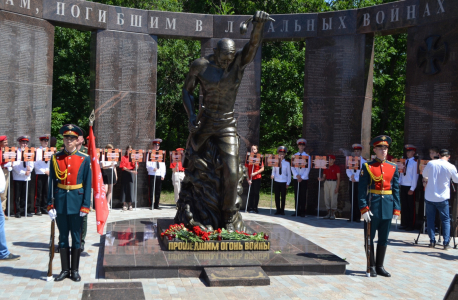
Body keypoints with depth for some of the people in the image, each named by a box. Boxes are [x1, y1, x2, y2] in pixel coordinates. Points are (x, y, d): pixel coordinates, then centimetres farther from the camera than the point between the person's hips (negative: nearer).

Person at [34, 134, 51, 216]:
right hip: (40, 174, -4)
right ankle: (37, 209, 4)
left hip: (48, 174, 4)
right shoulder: (37, 151, -2)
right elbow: (35, 164, -6)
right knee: (38, 192, -2)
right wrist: (44, 171, -11)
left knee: (46, 192, 7)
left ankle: (44, 208, 15)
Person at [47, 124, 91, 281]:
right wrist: (50, 204, -3)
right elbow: (52, 182, 2)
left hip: (77, 202, -1)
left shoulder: (85, 159, -2)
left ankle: (75, 270, 18)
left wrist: (85, 205, -7)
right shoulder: (55, 158, 2)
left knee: (76, 236, 7)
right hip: (60, 202, 1)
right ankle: (65, 269, 20)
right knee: (63, 236, 9)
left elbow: (88, 184, -2)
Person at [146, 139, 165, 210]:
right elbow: (147, 165, -3)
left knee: (158, 191, 4)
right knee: (151, 190, -3)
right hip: (152, 175, -3)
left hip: (159, 175, 3)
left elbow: (163, 166, 13)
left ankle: (156, 205, 9)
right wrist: (153, 168, -22)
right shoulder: (149, 154, 5)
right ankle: (151, 204, 1)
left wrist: (163, 175, 3)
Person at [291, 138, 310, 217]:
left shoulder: (307, 156, 4)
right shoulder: (294, 156, 9)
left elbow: (308, 168, -1)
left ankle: (302, 211, 4)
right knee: (296, 195, 3)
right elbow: (292, 167, 4)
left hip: (304, 179, -2)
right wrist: (297, 175, -10)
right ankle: (297, 211, 8)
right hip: (296, 178, 2)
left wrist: (302, 177, -9)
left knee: (303, 195, -1)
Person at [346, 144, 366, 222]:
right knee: (352, 200, 4)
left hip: (359, 183, -3)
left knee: (358, 200, -2)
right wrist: (351, 176, -12)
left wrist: (356, 179, -14)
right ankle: (352, 217, 9)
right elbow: (348, 170, 7)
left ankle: (357, 217, 4)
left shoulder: (363, 161, -1)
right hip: (351, 182, 4)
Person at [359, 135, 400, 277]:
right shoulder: (367, 167, -4)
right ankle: (371, 267, 17)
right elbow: (362, 189, -7)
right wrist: (364, 209, -14)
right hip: (372, 205, -3)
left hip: (387, 207, 4)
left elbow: (396, 190, 8)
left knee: (384, 239, 11)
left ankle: (380, 266, 23)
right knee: (370, 238, 5)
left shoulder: (393, 167, 8)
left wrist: (396, 209, 2)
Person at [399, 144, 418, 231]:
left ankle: (411, 225, 10)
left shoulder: (415, 163, -8)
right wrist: (399, 182, 4)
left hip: (410, 187, -6)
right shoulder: (404, 161, 11)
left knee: (411, 207, 3)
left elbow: (415, 176, -10)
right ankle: (404, 223, 19)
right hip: (403, 185, 6)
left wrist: (412, 189, -12)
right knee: (403, 205, 10)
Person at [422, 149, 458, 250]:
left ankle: (432, 241, 11)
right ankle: (446, 243, 4)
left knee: (430, 219, 11)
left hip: (429, 196, 2)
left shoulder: (431, 163, -5)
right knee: (446, 220, 9)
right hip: (442, 197, -1)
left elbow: (424, 174, 13)